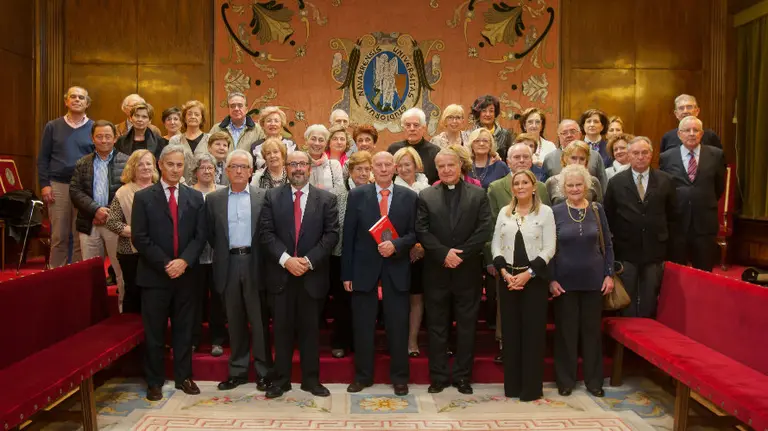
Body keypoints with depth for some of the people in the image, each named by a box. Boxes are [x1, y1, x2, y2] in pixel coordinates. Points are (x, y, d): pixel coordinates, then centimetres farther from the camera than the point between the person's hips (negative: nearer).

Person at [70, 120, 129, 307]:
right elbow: (75, 191, 2)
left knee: (120, 269, 3)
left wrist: (110, 213, -13)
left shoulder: (126, 162, 2)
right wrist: (95, 209, -14)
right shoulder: (82, 164, 11)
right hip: (89, 223, 3)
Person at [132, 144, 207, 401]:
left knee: (184, 329, 10)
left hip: (185, 274, 2)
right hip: (154, 275, -2)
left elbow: (200, 236, 2)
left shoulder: (195, 197, 8)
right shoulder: (143, 197, 1)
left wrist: (184, 261, -12)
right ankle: (154, 382, 19)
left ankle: (183, 377, 23)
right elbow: (139, 238, -6)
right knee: (154, 332, 6)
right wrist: (165, 264, -13)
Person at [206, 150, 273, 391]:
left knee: (259, 320, 3)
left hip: (254, 264, -2)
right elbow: (211, 234, 11)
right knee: (235, 321, 11)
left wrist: (256, 254, -2)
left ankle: (263, 371, 14)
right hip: (228, 265, 2)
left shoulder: (263, 196, 2)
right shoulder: (214, 199, 8)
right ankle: (238, 370, 22)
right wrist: (223, 252, 7)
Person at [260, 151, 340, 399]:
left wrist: (309, 260, -14)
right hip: (281, 273, 1)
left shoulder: (326, 199, 3)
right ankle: (281, 379, 20)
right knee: (282, 328, 8)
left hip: (312, 274, 0)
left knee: (310, 328, 8)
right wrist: (286, 259, -15)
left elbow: (331, 234, -3)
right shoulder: (272, 197, 5)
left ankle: (311, 380, 20)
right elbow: (266, 233, -2)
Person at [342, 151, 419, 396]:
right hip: (364, 269, 0)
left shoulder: (409, 197, 4)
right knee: (363, 326, 9)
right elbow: (349, 235, 1)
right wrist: (347, 273, -2)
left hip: (396, 270, 0)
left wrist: (396, 245, -18)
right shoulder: (357, 195, 2)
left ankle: (399, 377, 22)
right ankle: (362, 376, 24)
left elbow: (414, 233, 3)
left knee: (398, 326, 7)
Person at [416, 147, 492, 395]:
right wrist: (444, 253, -15)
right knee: (437, 326, 7)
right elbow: (422, 231, -3)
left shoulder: (478, 195, 4)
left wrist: (461, 254, -13)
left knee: (466, 326, 8)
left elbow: (484, 230, -5)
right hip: (436, 271, 0)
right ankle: (438, 376, 18)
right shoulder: (425, 196, 5)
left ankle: (463, 376, 20)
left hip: (468, 270, 0)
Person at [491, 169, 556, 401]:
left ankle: (532, 387, 12)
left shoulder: (545, 211, -1)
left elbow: (549, 248, -6)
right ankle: (512, 385, 19)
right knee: (510, 330, 7)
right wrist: (504, 271, -8)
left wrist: (528, 273, -14)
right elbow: (495, 245, 6)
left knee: (533, 330, 1)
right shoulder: (504, 212, 8)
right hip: (507, 277, 3)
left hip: (534, 278, -3)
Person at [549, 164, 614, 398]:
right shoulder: (555, 212, -4)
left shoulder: (597, 209, 3)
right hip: (565, 280, -2)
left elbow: (607, 244, 7)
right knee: (566, 330, 7)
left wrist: (609, 274, 1)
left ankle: (594, 380, 23)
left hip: (593, 279, 2)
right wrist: (551, 279, -8)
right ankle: (565, 380, 20)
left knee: (592, 329, 10)